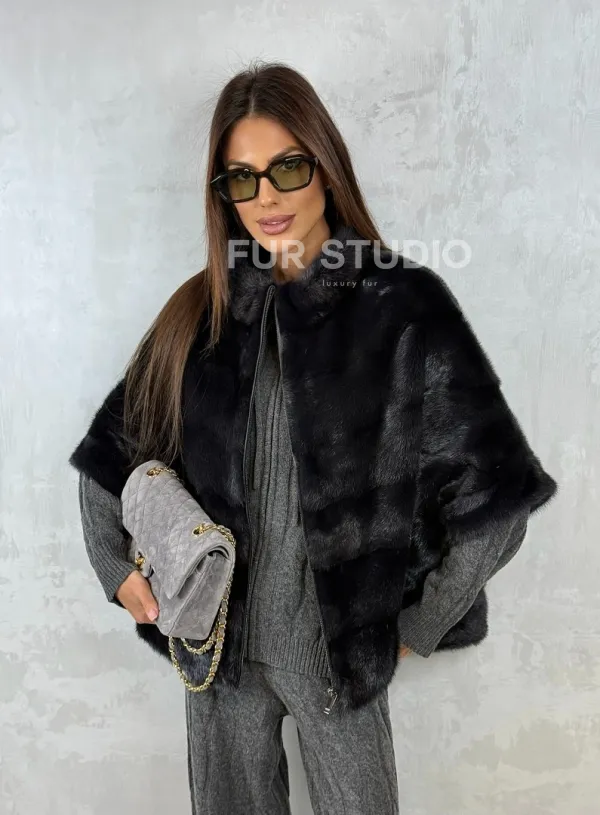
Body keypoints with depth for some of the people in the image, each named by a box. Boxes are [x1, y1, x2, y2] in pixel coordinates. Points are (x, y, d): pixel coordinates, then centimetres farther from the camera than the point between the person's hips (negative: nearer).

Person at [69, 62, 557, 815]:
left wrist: (419, 626, -7)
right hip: (218, 645, 3)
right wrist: (117, 566, 2)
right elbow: (110, 448, 10)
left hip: (340, 647, -3)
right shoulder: (198, 313, 0)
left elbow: (490, 497, -12)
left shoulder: (403, 307, -12)